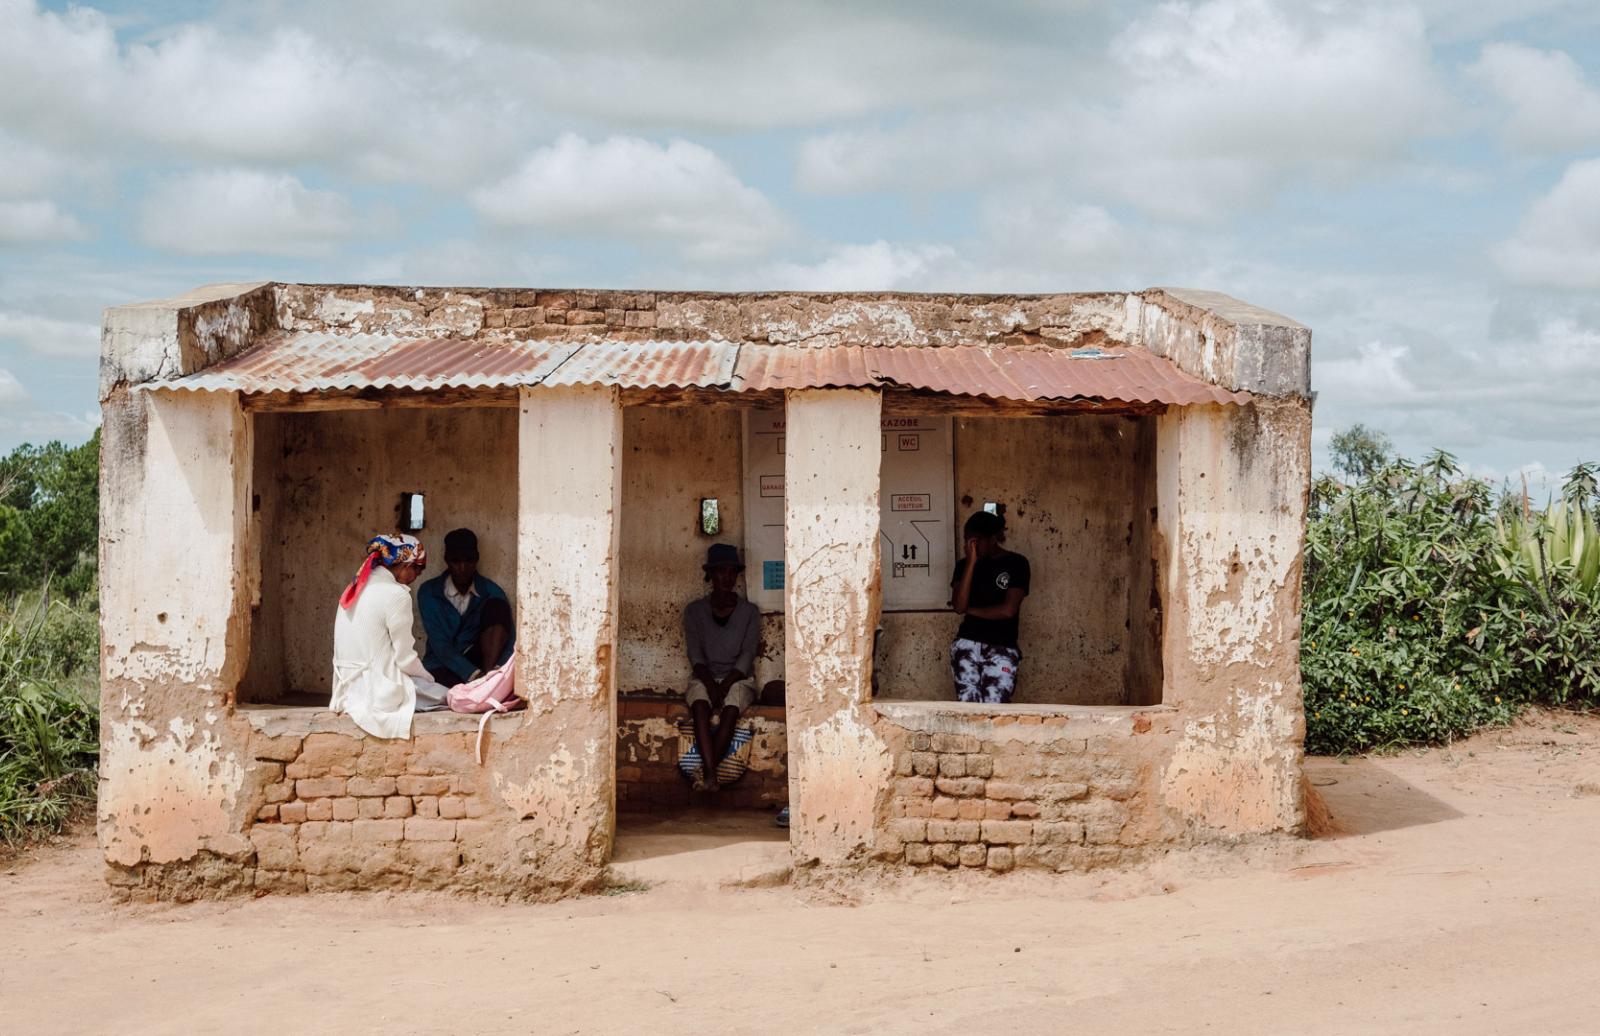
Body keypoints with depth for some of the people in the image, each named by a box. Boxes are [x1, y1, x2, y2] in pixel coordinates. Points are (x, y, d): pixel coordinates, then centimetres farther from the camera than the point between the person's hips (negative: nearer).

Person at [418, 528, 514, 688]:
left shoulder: (491, 592, 1)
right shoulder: (429, 592, -4)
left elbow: (509, 639, -9)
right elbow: (439, 644, -14)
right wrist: (473, 674, -30)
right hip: (442, 665, -3)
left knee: (497, 606, -20)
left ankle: (488, 675, -27)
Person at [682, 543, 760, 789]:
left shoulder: (749, 612, 5)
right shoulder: (695, 611, 7)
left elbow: (747, 656, -5)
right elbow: (695, 654, -3)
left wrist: (724, 685, -20)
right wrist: (711, 684, -21)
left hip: (738, 678, 0)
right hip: (704, 677, 0)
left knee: (731, 706, -36)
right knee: (700, 703, -36)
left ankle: (706, 772, -37)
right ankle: (711, 773, -47)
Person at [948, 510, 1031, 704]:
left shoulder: (1016, 563, -3)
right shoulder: (964, 564, 6)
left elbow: (1008, 610, -12)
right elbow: (958, 605, -9)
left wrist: (971, 610, -2)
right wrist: (971, 562, -11)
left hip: (1001, 648, -3)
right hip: (967, 644, 3)